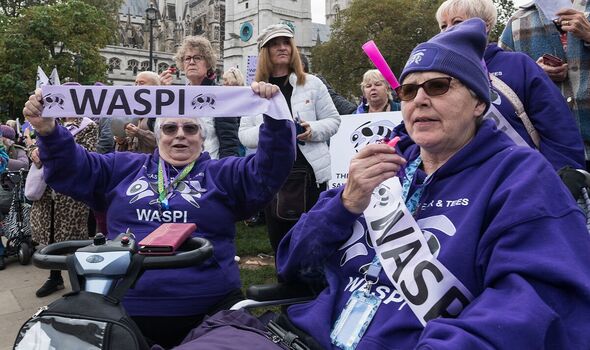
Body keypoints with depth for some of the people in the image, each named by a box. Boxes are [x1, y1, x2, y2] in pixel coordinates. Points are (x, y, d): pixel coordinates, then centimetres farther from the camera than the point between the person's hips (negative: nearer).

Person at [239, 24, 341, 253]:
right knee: (279, 242, 13)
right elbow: (244, 134, 3)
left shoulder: (311, 83, 3)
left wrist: (313, 130, -15)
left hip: (308, 172, -2)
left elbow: (333, 120, 5)